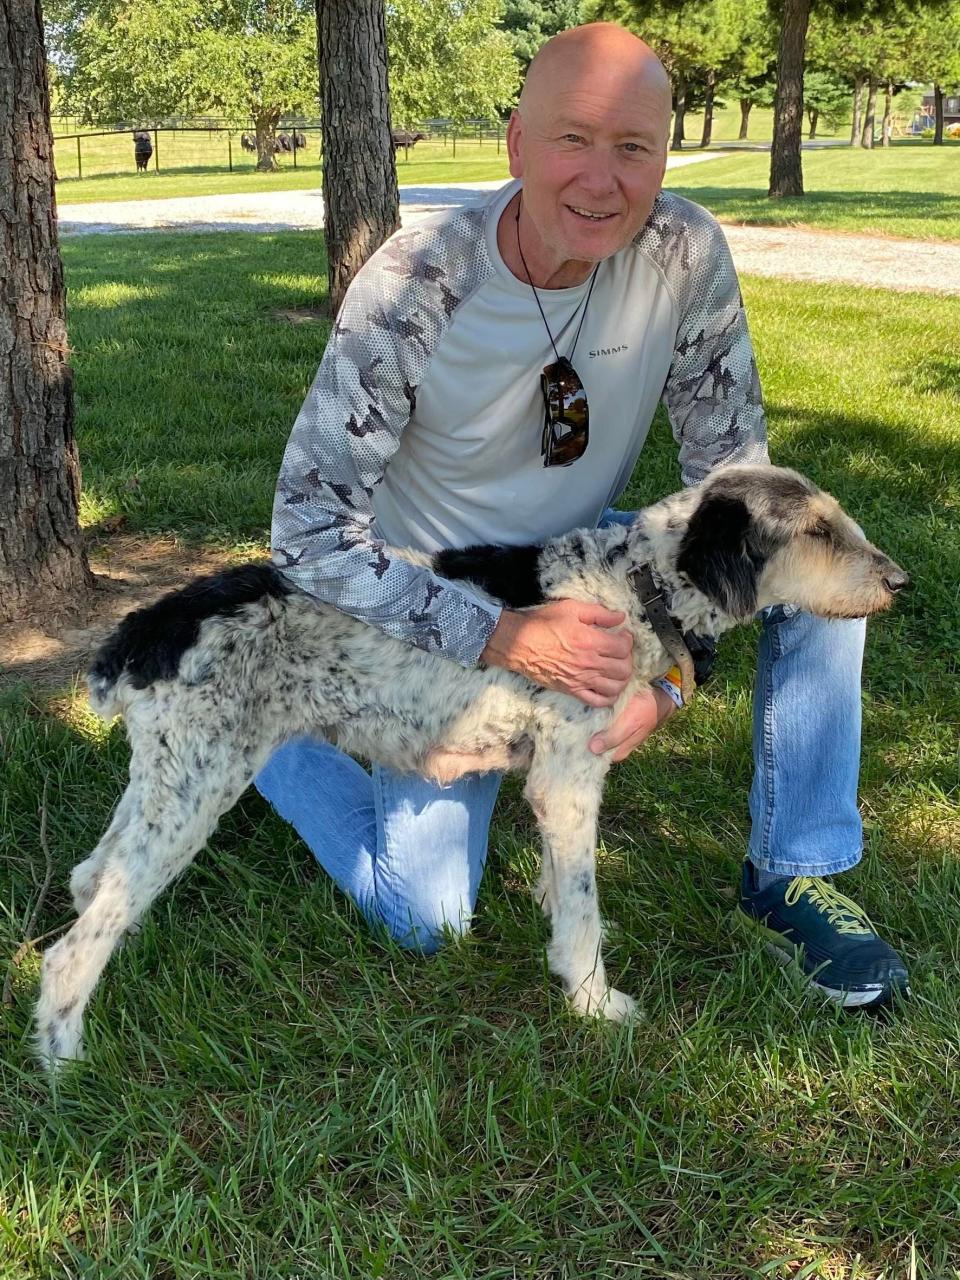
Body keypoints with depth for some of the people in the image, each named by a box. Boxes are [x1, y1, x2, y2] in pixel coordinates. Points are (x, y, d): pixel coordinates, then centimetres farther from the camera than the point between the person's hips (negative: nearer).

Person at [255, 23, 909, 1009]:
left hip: (590, 558, 4)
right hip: (451, 602, -3)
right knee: (423, 919, -6)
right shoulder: (414, 289, -27)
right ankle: (272, 742, 22)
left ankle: (789, 876, -1)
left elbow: (730, 464, -9)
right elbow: (310, 528, -25)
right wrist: (501, 639, -32)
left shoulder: (685, 253, -17)